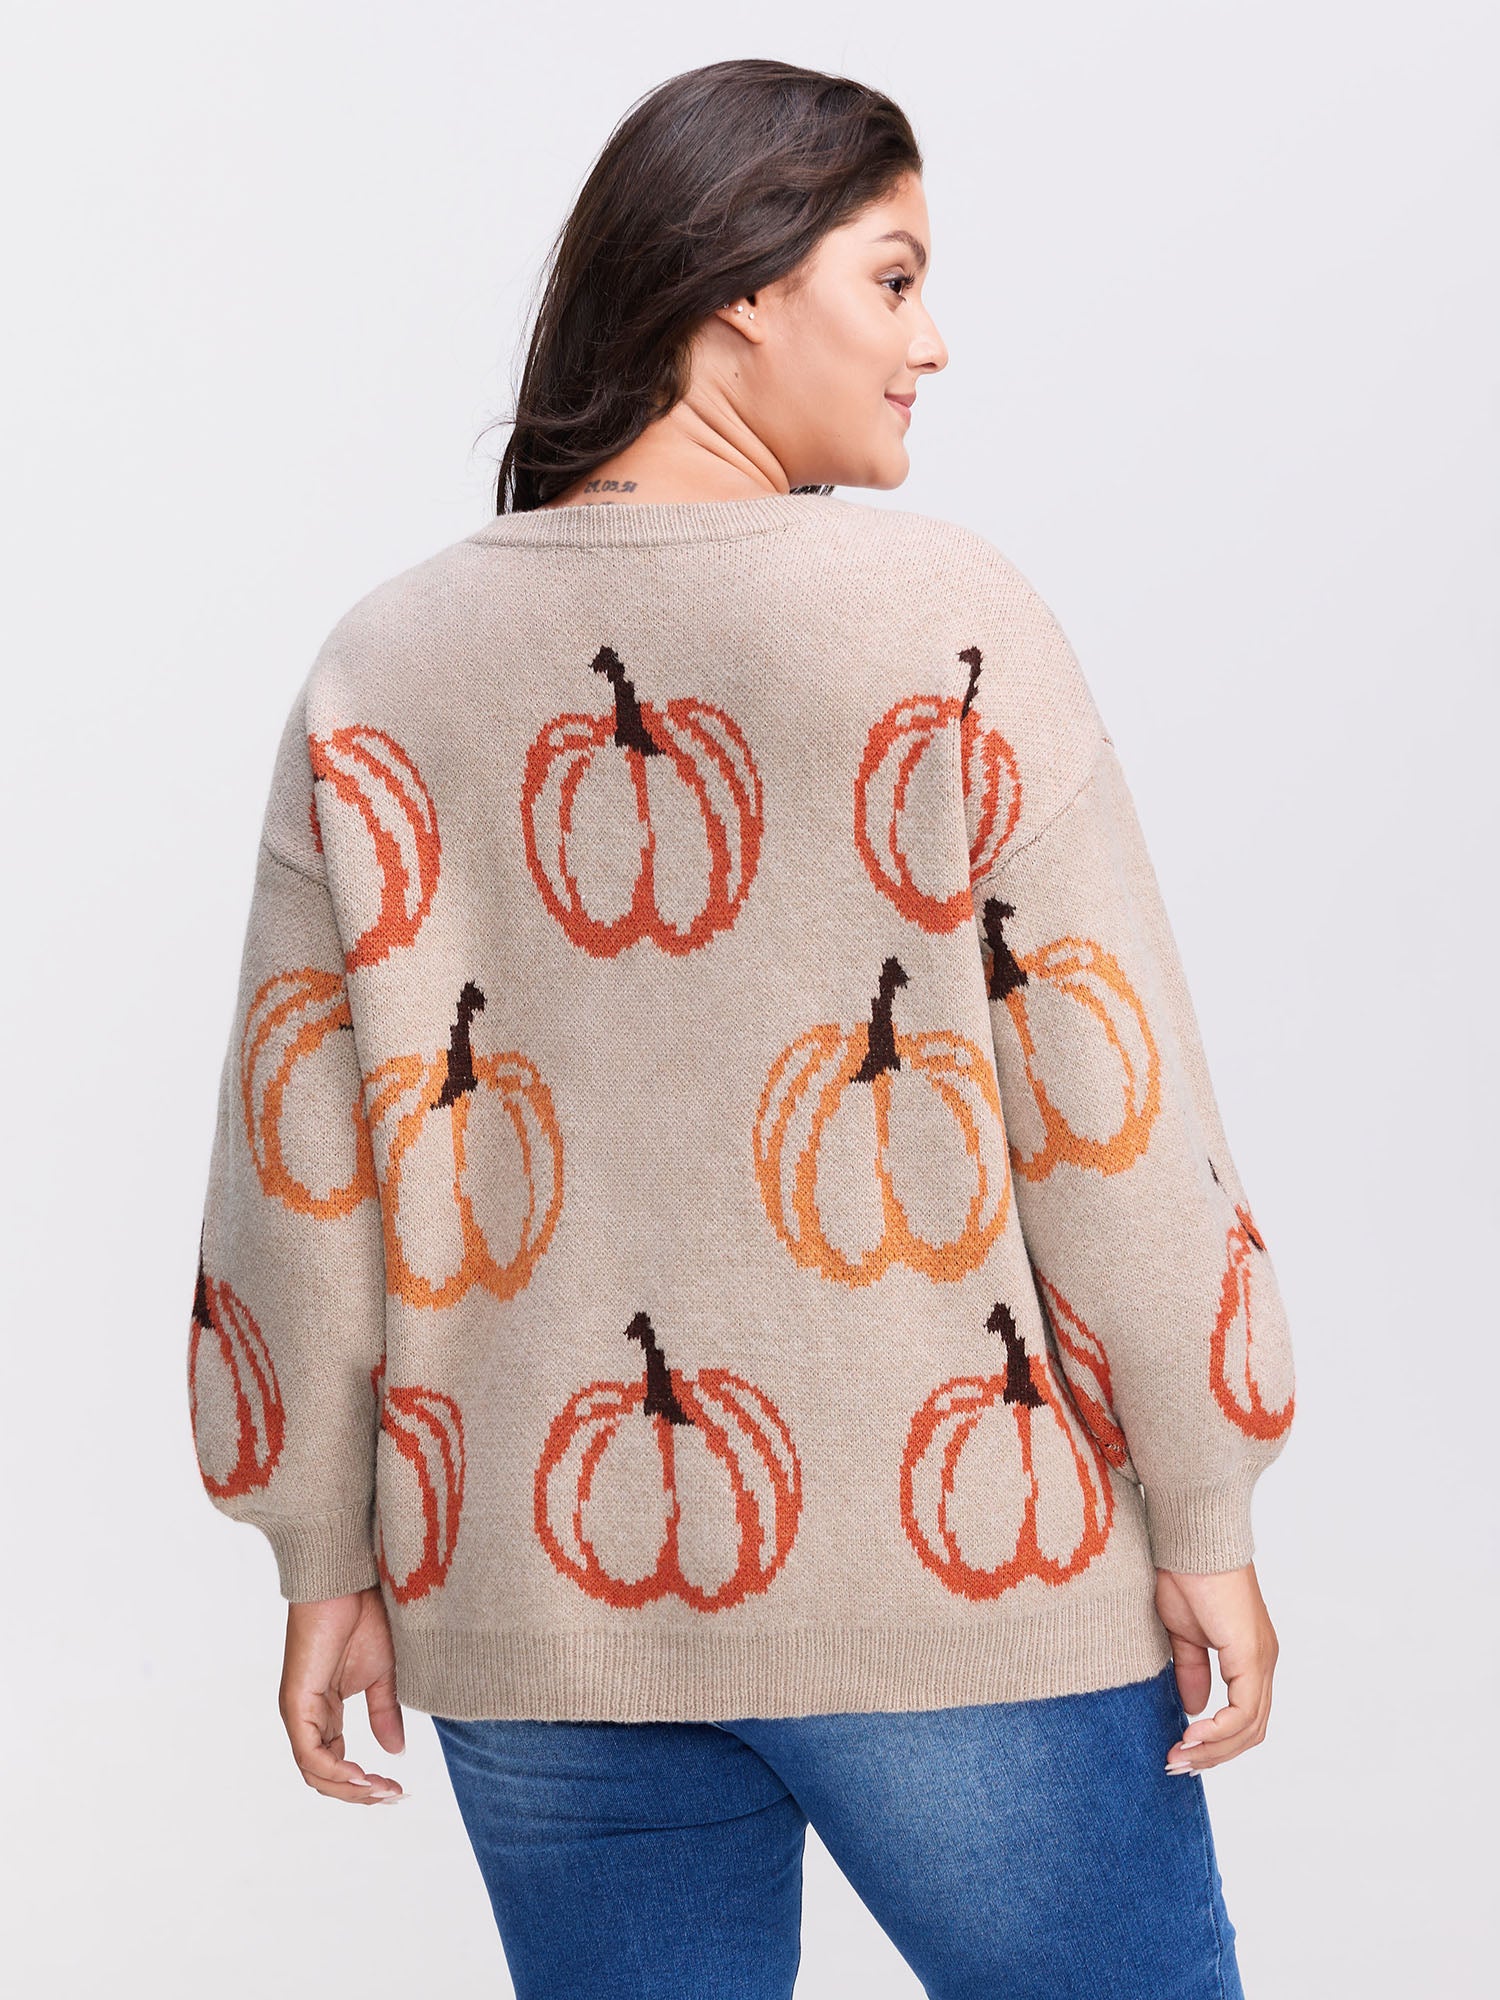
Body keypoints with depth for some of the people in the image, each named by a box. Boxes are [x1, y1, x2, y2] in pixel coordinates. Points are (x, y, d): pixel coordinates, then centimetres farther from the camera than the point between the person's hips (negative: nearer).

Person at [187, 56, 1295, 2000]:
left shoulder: (381, 665, 1)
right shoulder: (943, 618, -10)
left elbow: (298, 1152, 2)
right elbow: (1110, 1105, -10)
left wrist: (328, 1557, 11)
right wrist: (1205, 1523, -1)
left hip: (540, 1605, 4)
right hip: (956, 1574, -3)